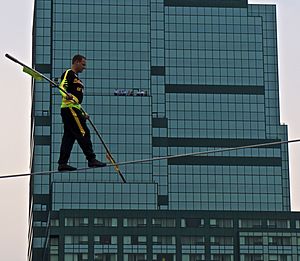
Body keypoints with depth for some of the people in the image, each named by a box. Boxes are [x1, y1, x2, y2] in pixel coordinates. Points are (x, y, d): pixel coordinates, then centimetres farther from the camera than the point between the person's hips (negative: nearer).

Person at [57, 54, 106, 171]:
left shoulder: (76, 77, 27)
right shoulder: (68, 74, -3)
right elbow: (62, 87, -19)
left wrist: (83, 113, 27)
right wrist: (67, 95, -40)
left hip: (74, 109, 10)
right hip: (69, 108, -10)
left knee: (69, 136, 6)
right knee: (83, 133, -11)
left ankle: (62, 163, 4)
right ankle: (91, 159, -11)